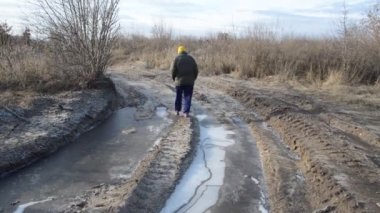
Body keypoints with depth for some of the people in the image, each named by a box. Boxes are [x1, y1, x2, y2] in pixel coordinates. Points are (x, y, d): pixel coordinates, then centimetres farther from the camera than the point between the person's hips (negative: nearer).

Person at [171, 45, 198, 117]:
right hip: (189, 82, 1)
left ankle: (177, 110, 22)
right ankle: (186, 112, -1)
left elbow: (173, 70, -7)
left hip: (179, 81, -1)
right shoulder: (191, 58, 6)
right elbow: (196, 70, 4)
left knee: (178, 96, 15)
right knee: (187, 97, 4)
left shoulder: (177, 58, -2)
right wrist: (193, 79, 14)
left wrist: (174, 78, 9)